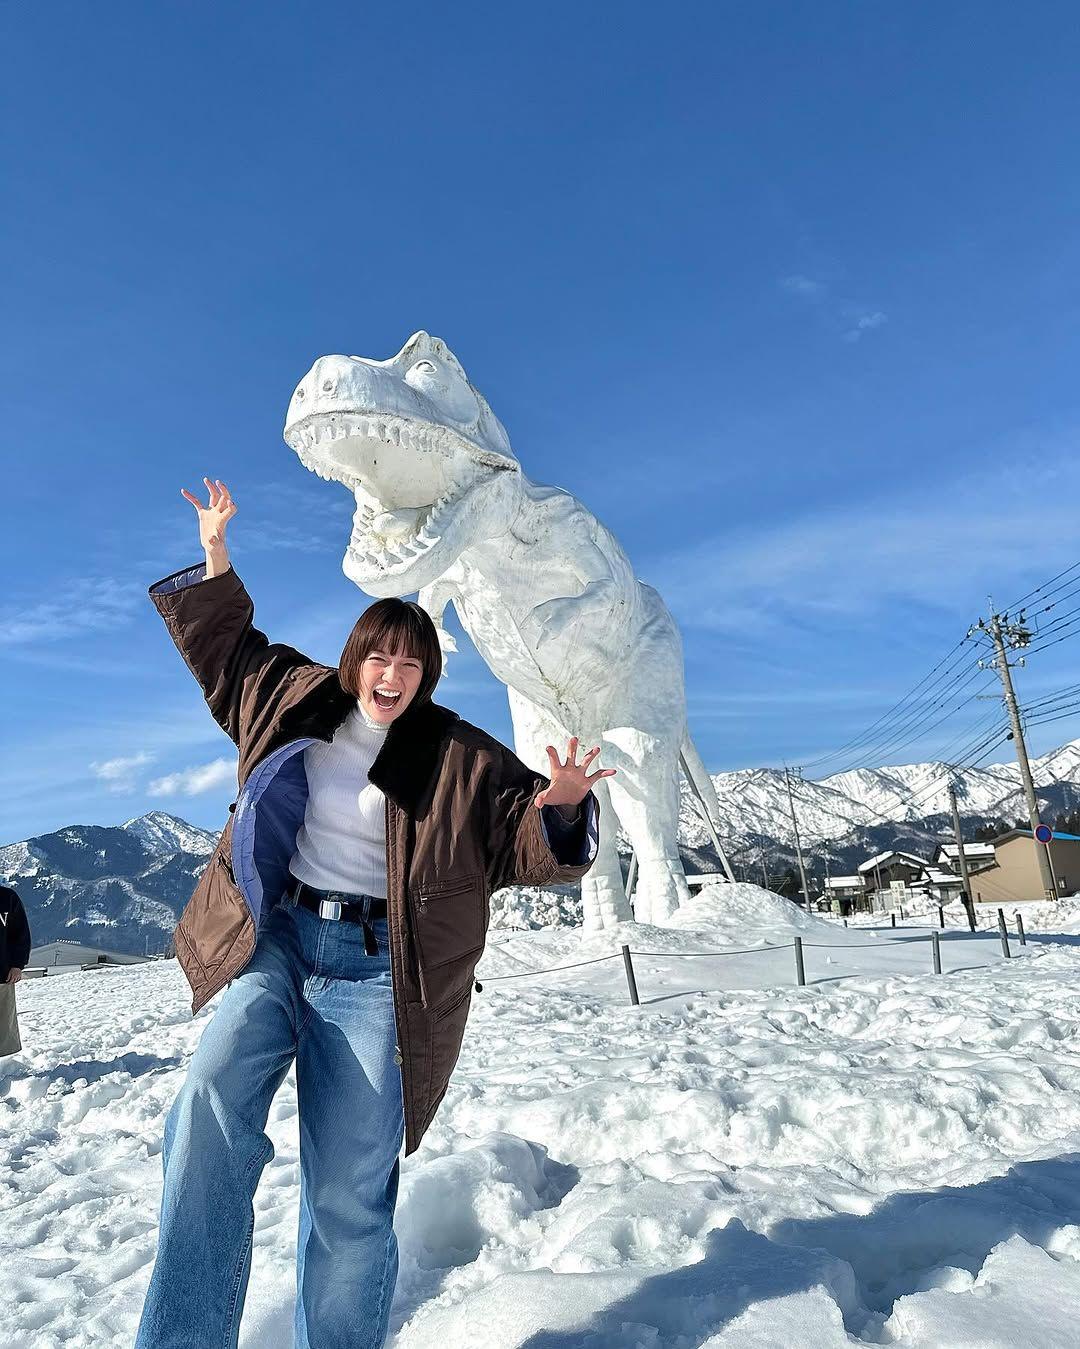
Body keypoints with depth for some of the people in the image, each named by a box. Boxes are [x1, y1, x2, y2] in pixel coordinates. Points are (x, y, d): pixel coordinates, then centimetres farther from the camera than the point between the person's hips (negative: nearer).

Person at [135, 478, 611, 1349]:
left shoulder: (461, 757, 1)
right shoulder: (296, 698, 10)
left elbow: (529, 843, -2)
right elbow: (224, 643, 25)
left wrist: (562, 805, -23)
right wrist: (216, 556, 19)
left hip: (375, 966, -2)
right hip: (274, 937, 2)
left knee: (349, 1195, -2)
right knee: (213, 1105, -23)